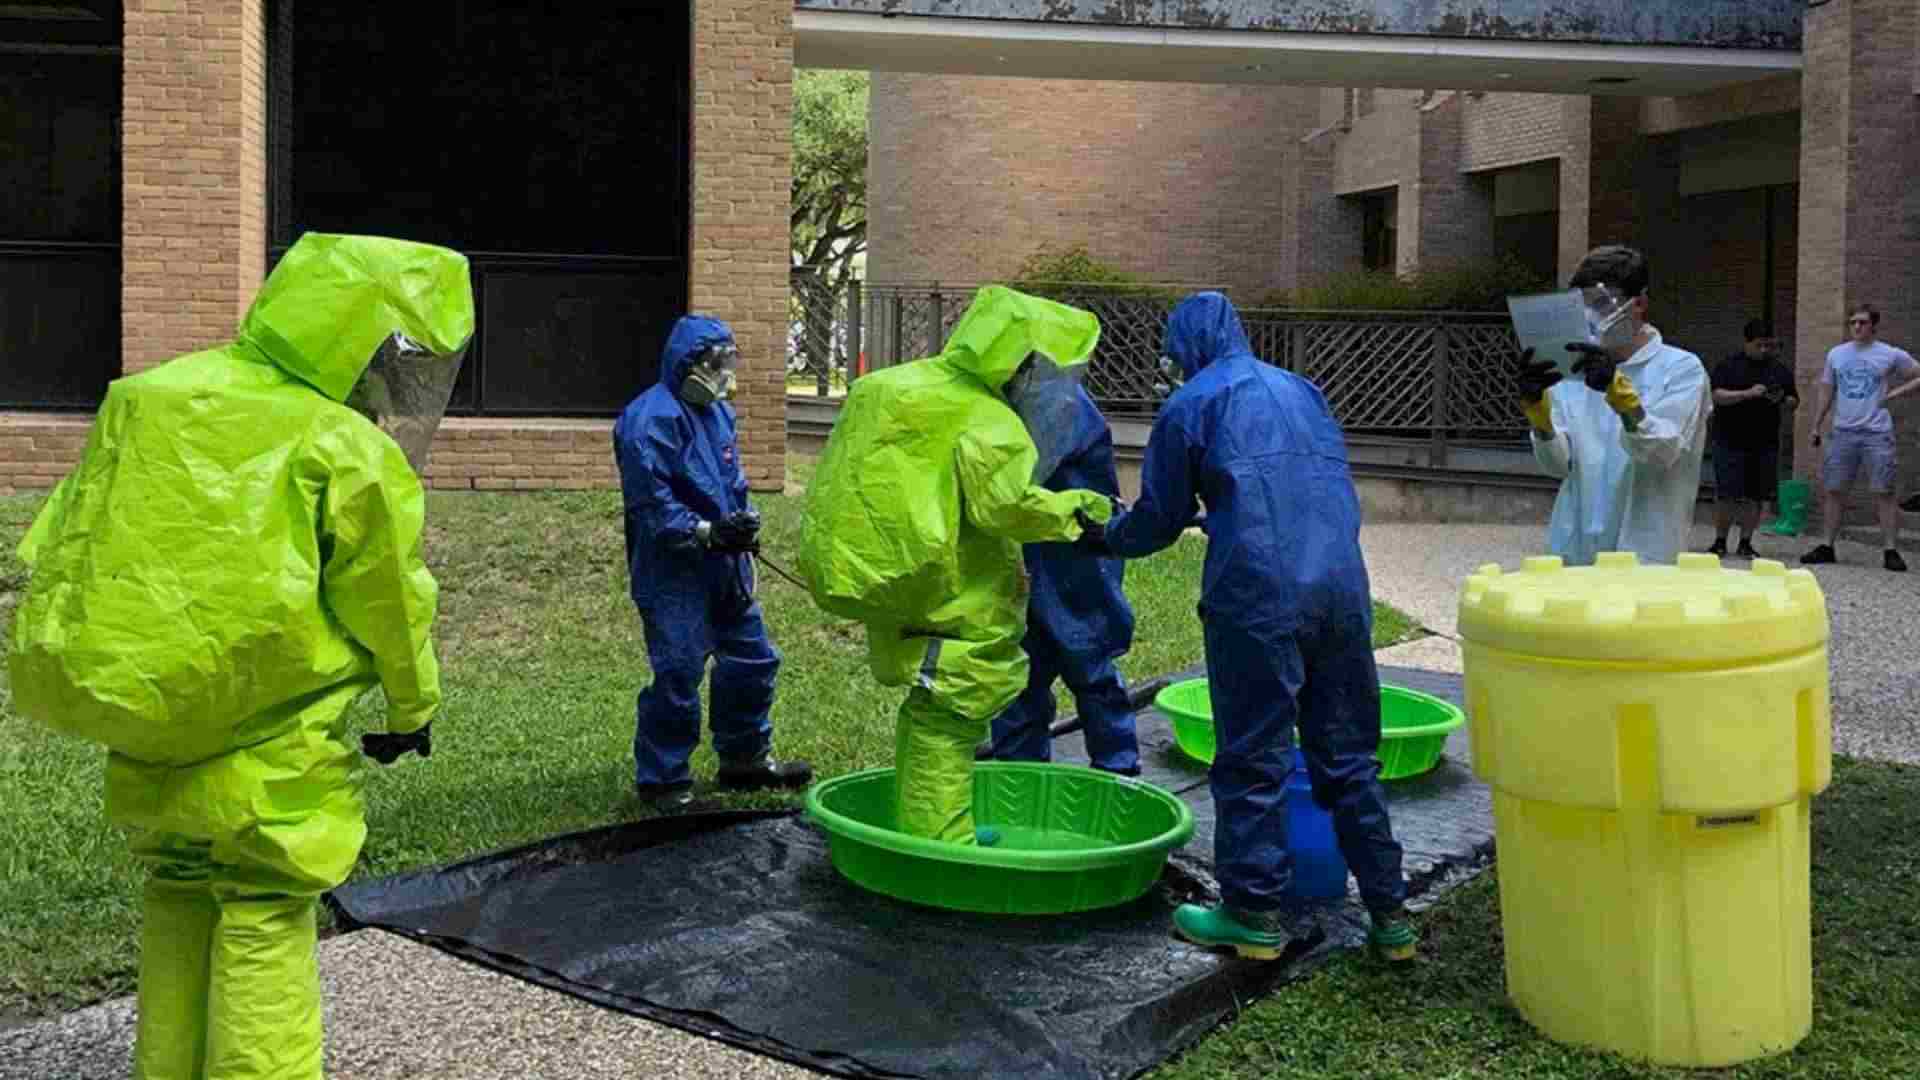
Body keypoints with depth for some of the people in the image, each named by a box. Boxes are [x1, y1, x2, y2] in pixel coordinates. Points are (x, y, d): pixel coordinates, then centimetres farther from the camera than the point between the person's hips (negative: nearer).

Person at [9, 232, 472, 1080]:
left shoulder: (148, 402, 3)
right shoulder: (348, 451, -16)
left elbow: (58, 552, 8)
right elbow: (389, 602, -6)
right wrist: (413, 707, 10)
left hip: (146, 731, 6)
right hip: (267, 752, -6)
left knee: (178, 899, 22)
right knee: (265, 921, 6)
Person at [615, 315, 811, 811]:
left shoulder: (718, 411, 12)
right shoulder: (651, 419, -17)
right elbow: (649, 501, -21)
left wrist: (744, 521, 4)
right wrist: (707, 533, -24)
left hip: (723, 569, 9)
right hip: (673, 572, -9)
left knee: (752, 658, 16)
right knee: (677, 676, -5)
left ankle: (745, 759, 32)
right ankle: (662, 780, 10)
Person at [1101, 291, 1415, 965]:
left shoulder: (1188, 407, 4)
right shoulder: (1303, 391, 21)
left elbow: (1159, 519, 7)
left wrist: (1105, 537, 28)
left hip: (1256, 599, -5)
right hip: (1343, 591, 6)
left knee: (1252, 758, 4)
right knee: (1348, 755, 13)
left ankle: (1255, 914, 10)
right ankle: (1388, 914, 17)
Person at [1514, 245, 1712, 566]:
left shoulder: (1681, 368, -2)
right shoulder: (1573, 373, 8)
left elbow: (1661, 454, -17)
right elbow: (1556, 463, -2)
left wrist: (1619, 390, -32)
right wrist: (1537, 408, -20)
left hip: (1645, 555, -3)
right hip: (1573, 552, 3)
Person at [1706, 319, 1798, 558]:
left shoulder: (1780, 370, 12)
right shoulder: (1729, 366, 0)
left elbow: (1794, 401, 17)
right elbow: (1717, 396, -10)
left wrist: (1782, 399, -6)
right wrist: (1748, 393, -21)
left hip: (1765, 443, 4)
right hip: (1730, 442, -4)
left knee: (1756, 496, 4)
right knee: (1725, 494, -6)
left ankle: (1745, 543, 14)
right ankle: (1720, 542, 7)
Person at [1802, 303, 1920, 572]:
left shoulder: (1891, 355, -1)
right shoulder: (1836, 354, 10)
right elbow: (1827, 391, 17)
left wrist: (1895, 394, -6)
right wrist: (1816, 426, 14)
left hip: (1877, 433, -4)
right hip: (1844, 432, 4)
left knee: (1884, 492, -3)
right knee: (1832, 489, 5)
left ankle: (1891, 551, 1)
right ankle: (1827, 546, 14)